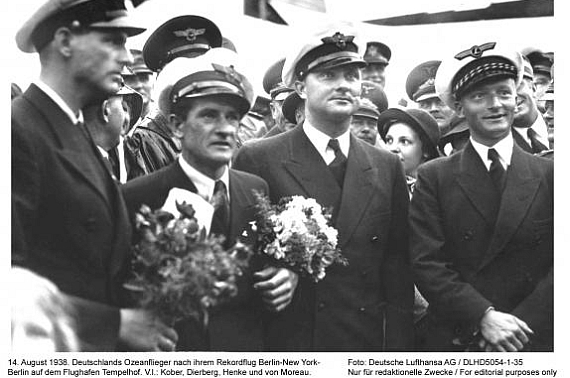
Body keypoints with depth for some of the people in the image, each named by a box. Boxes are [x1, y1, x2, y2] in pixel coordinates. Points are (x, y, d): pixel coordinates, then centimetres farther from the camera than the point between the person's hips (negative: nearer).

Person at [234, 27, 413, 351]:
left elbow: (398, 266, 4)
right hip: (286, 339, -3)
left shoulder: (388, 167, 5)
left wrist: (398, 343, -1)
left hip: (368, 339, 3)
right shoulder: (258, 160, -6)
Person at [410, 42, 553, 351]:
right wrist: (484, 317, -18)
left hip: (535, 341, 1)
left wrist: (519, 327, -14)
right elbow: (425, 263, -8)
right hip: (455, 341, -1)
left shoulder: (550, 175, 0)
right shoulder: (433, 177, -2)